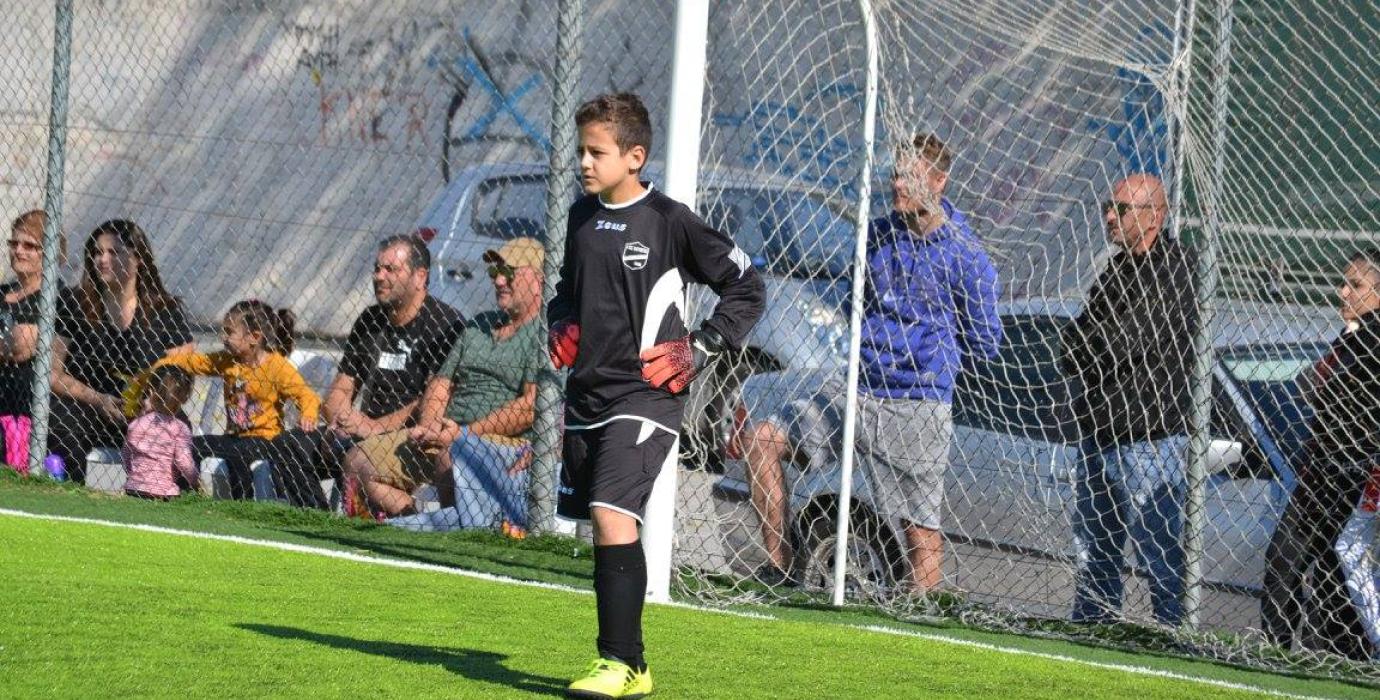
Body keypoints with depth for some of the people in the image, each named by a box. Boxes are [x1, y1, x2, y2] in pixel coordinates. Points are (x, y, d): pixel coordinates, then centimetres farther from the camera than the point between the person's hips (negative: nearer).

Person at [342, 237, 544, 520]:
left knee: (450, 457, -41)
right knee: (360, 460, -2)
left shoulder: (545, 335, -5)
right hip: (444, 437, 9)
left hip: (505, 441, -9)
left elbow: (532, 407, -17)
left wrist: (465, 433, -18)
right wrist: (428, 425, 0)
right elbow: (441, 383, 22)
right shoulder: (478, 325, 24)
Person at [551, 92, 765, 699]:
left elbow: (747, 288, -3)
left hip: (644, 395, -7)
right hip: (586, 393, 7)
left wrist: (699, 351, -9)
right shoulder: (583, 216, 11)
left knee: (613, 515, -20)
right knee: (604, 528, 8)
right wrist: (558, 327, 10)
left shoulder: (670, 221, -9)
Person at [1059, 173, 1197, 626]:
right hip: (1101, 432, 10)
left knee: (1159, 554, -7)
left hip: (1149, 439, -10)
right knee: (1092, 549, 16)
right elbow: (1071, 349, 17)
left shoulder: (1173, 270, -13)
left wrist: (1078, 350, -3)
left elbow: (1117, 345, -20)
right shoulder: (1118, 269, 16)